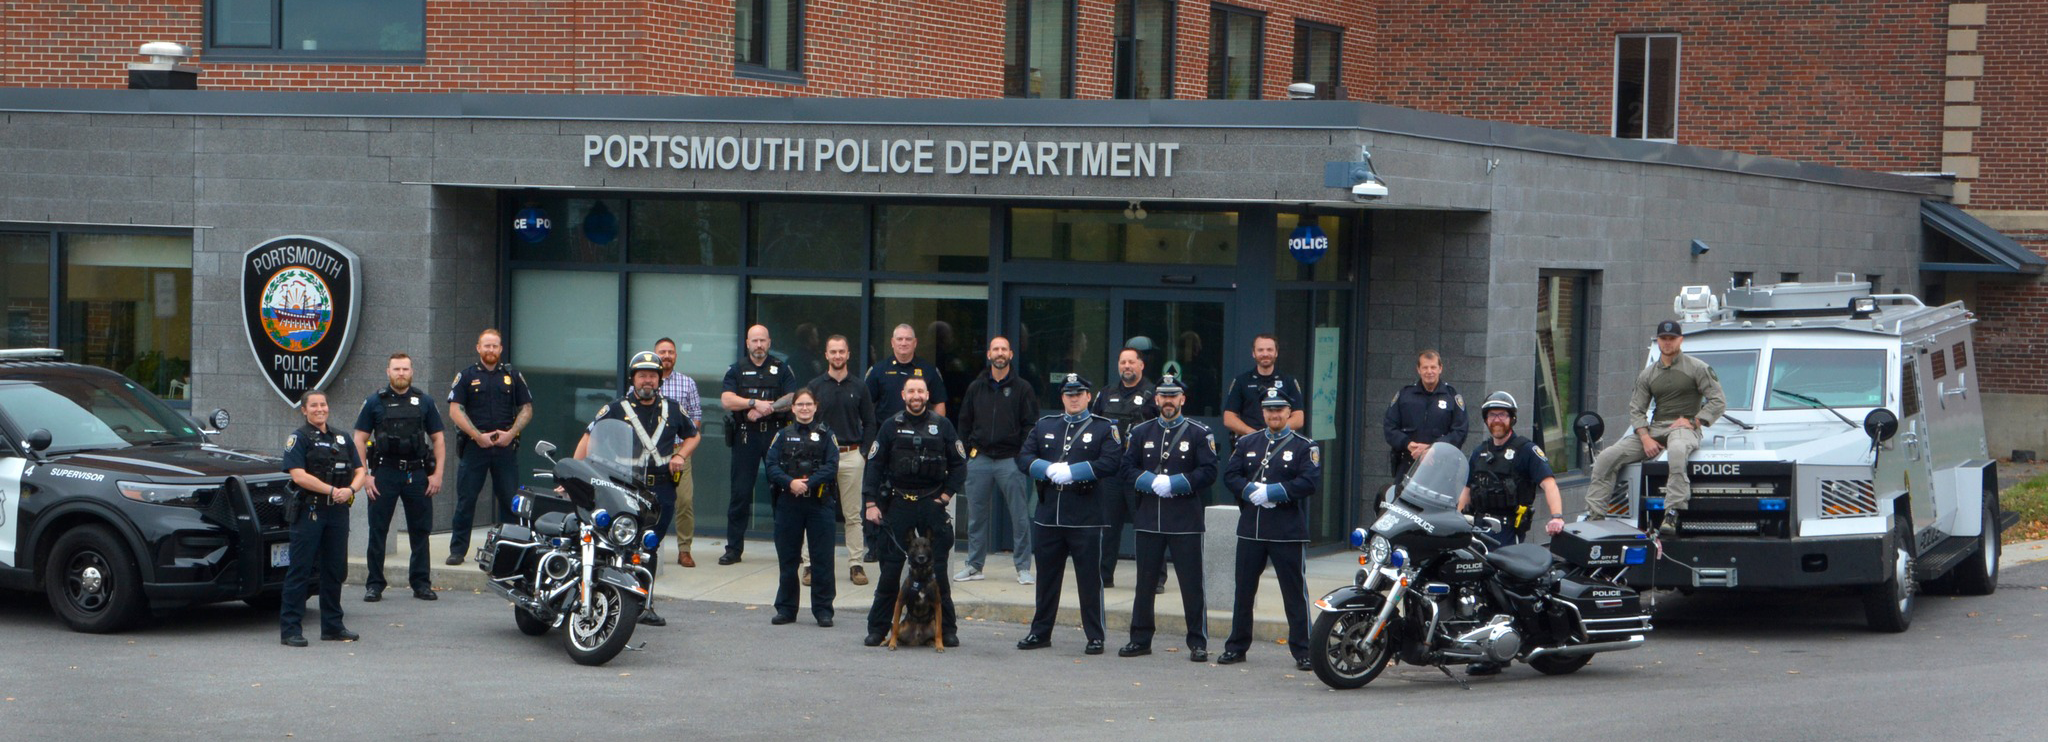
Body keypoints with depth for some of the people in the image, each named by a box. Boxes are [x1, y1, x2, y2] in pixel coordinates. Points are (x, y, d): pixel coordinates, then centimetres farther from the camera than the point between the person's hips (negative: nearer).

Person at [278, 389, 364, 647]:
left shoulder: (342, 438, 16)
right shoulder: (298, 438, -1)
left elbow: (359, 471, 13)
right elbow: (299, 475, -13)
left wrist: (350, 490, -8)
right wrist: (332, 490, -17)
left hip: (338, 511, 6)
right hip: (309, 511, -6)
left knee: (335, 570, 10)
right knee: (300, 570, -6)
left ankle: (332, 626, 19)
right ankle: (289, 628, -6)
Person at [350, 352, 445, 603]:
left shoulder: (424, 402, 9)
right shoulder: (375, 402, 4)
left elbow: (438, 440, 10)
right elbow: (359, 440, 3)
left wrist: (437, 474, 0)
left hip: (417, 474, 1)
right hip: (384, 473, -1)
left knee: (420, 530, 4)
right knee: (377, 531, 1)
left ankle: (421, 583, 12)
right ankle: (374, 584, 7)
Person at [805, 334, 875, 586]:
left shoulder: (859, 387, 8)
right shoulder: (815, 386, 5)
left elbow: (869, 423, 11)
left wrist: (864, 453, 0)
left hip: (852, 455, 1)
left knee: (853, 515, 4)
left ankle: (856, 565, 8)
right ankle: (810, 564, 2)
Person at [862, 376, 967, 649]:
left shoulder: (942, 426, 5)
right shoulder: (891, 426, 4)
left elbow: (959, 465, 9)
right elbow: (874, 465, 3)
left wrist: (946, 495, -1)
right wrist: (870, 503, -5)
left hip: (932, 504, 0)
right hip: (898, 504, 0)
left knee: (938, 570, 1)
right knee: (890, 569, 0)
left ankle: (948, 628, 9)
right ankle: (877, 629, 6)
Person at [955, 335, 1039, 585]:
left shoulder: (1022, 388, 3)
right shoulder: (976, 387, 12)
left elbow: (1030, 425, 1)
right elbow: (965, 422, 16)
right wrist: (968, 450, 6)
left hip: (1010, 460, -3)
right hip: (979, 459, 3)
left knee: (1020, 516, -3)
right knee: (977, 515, 7)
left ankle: (1023, 567, 2)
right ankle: (974, 565, 15)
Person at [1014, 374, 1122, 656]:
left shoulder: (1104, 428, 2)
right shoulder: (1044, 425, 14)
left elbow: (1111, 463, -12)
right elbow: (1023, 457, 6)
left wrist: (1072, 471, -17)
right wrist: (1049, 469, -12)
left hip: (1086, 518, -4)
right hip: (1047, 516, 4)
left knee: (1089, 579, -1)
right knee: (1046, 578, 11)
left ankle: (1095, 636, 6)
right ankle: (1040, 633, 20)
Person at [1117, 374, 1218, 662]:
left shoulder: (1199, 434, 2)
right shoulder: (1140, 433, 11)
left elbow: (1208, 473, -5)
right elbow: (1128, 469, 6)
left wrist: (1174, 483, -15)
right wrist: (1152, 482, -11)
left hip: (1186, 522, -3)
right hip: (1148, 519, 3)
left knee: (1192, 584, -2)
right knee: (1145, 583, 8)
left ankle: (1198, 643, 3)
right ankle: (1140, 639, 16)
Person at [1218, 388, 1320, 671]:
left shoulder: (1304, 447, 1)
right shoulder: (1247, 444, 14)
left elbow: (1309, 482, -11)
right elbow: (1230, 475, 6)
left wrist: (1273, 492, -17)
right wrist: (1252, 491, -13)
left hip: (1289, 531, -4)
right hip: (1250, 529, 4)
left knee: (1295, 593, -1)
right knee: (1244, 590, 9)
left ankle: (1302, 650, 3)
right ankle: (1236, 646, 18)